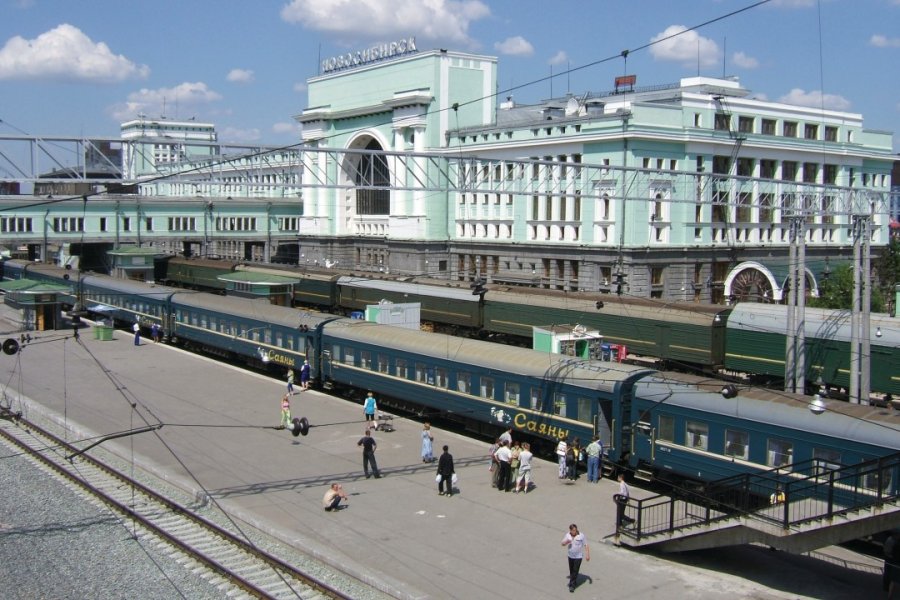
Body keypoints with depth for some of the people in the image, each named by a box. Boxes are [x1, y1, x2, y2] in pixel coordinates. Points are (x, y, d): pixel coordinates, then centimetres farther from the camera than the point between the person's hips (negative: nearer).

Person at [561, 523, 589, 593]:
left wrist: (588, 555, -13)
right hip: (570, 556, 4)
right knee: (571, 570, 15)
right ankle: (574, 581, 37)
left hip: (578, 556, -4)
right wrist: (566, 542, -21)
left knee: (575, 571, -4)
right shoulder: (568, 535, -6)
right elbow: (563, 544, 2)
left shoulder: (581, 536, -16)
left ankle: (572, 585, 3)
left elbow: (586, 545, -10)